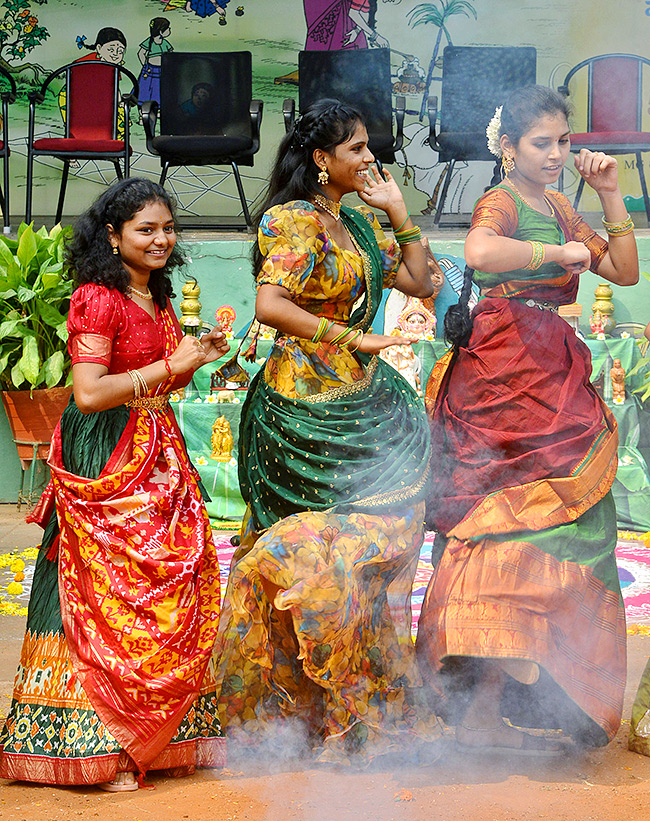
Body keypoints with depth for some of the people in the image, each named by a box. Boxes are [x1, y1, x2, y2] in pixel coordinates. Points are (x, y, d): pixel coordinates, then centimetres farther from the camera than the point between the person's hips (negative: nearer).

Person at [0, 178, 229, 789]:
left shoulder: (157, 300, 15)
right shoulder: (97, 299, -12)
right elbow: (88, 393, -20)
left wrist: (198, 358, 5)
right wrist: (172, 365, -17)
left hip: (156, 455, 8)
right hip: (106, 459, -8)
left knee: (168, 589, 6)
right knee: (109, 596, -5)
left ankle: (157, 737, 16)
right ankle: (99, 748, 4)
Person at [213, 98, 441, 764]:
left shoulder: (355, 223, 13)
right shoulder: (295, 221, -13)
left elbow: (420, 281, 14)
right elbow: (268, 305, -27)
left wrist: (398, 211, 6)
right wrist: (352, 338, -24)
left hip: (359, 397, 9)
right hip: (311, 403, -9)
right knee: (332, 544, -3)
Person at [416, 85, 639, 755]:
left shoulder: (556, 208, 18)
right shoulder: (501, 203, -8)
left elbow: (626, 272, 17)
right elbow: (479, 253, -32)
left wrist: (610, 196, 8)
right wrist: (564, 252, -21)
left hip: (553, 374, 8)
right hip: (505, 371, -8)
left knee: (563, 519, 6)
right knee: (516, 515, -10)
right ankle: (508, 693, -6)